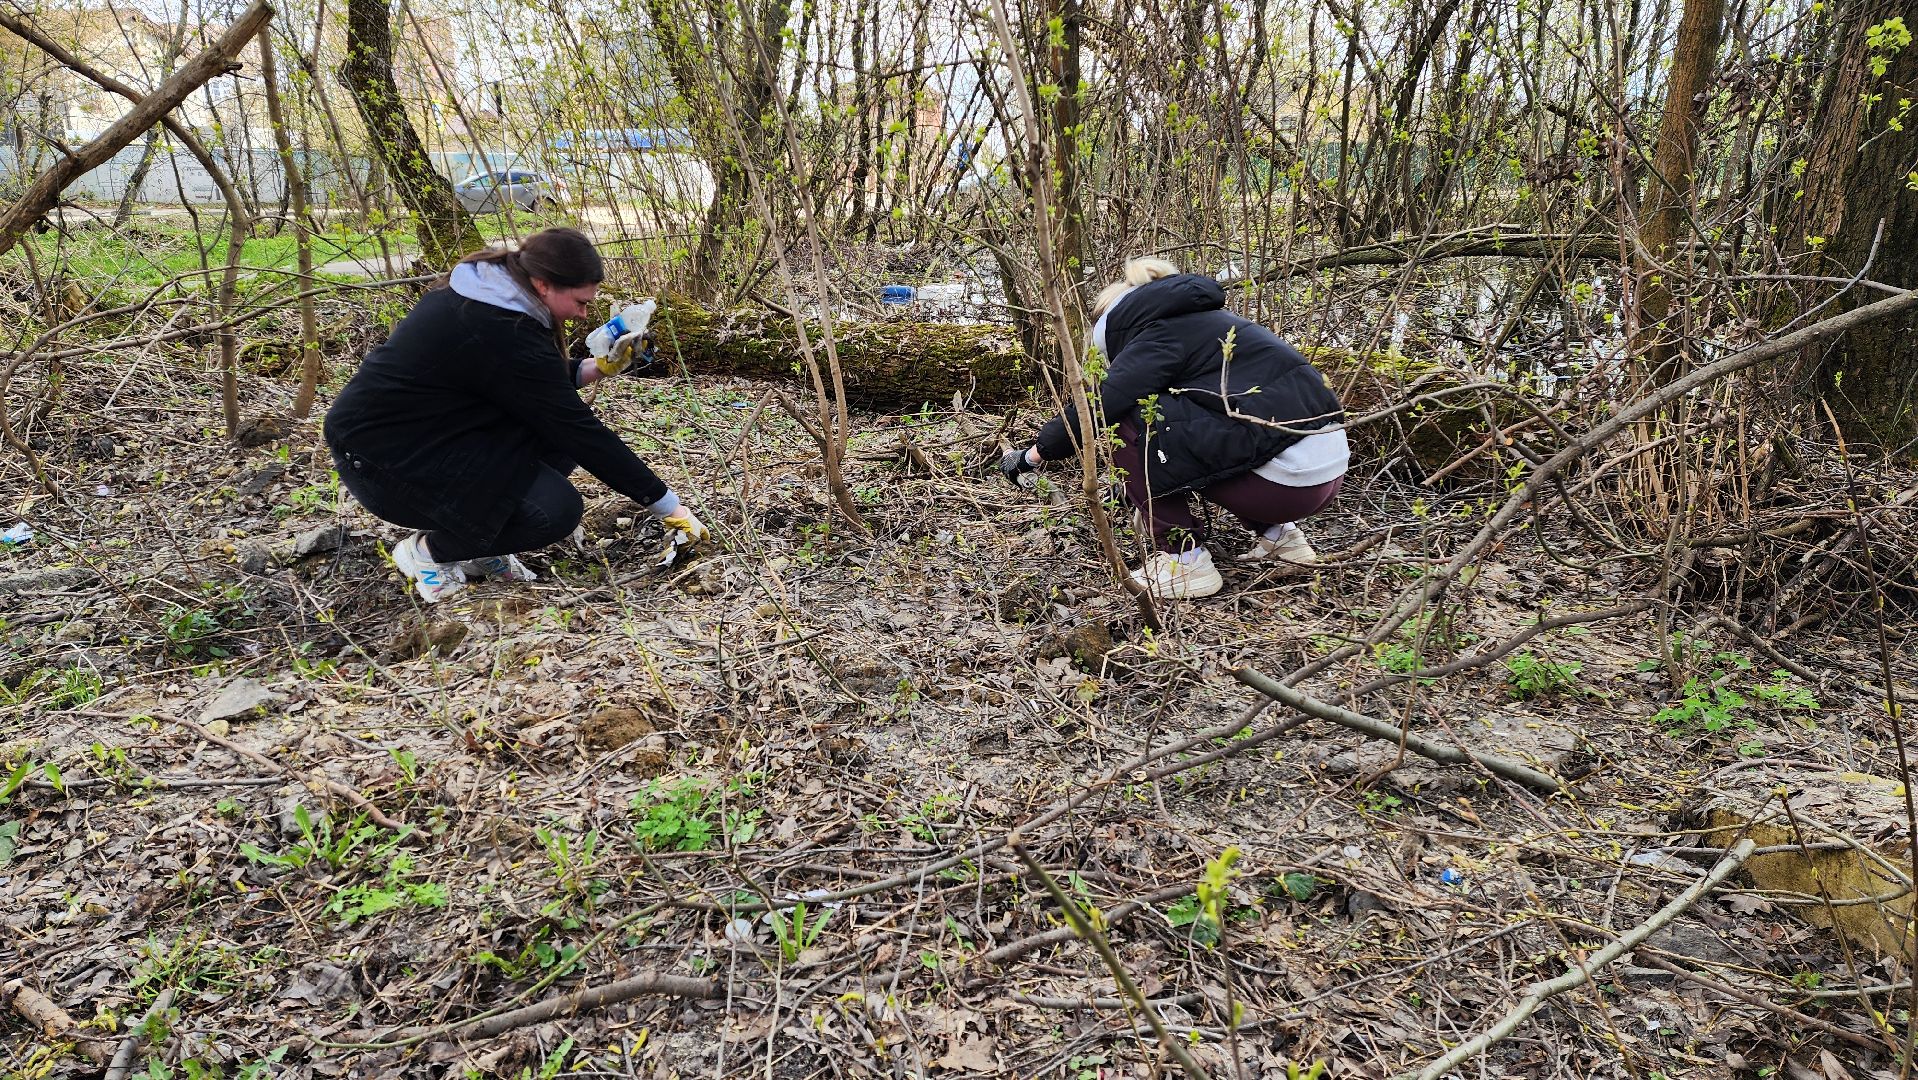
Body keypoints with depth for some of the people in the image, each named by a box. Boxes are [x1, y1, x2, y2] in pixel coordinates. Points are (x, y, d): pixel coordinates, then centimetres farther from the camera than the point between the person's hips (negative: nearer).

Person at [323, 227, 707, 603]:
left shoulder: (486, 289, 1)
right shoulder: (504, 334, -26)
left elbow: (536, 384, 17)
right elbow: (581, 431, -22)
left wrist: (600, 366, 2)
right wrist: (669, 506, -16)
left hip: (422, 428, 10)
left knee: (556, 437, 2)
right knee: (556, 511, -17)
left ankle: (474, 544, 9)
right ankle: (428, 550, 3)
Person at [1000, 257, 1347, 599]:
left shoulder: (1162, 333, -4)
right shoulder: (1202, 322, 23)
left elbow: (1096, 408, -13)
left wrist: (1031, 456, 1)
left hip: (1288, 477, -9)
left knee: (1127, 423, -4)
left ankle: (1184, 558, -1)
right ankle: (1275, 532, 21)